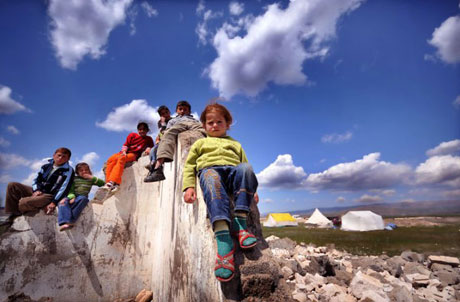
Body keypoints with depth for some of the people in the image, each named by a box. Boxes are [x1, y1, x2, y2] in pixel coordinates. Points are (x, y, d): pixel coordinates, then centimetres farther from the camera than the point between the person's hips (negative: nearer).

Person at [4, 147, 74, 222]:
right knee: (12, 185, -2)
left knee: (23, 202, -28)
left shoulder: (68, 170, -8)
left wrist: (54, 202, -21)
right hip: (38, 191, 8)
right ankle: (14, 214, -1)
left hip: (50, 195, -7)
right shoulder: (46, 166, 13)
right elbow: (36, 180, 15)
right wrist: (36, 190, -6)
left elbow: (64, 188, -15)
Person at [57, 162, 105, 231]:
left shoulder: (91, 179, 16)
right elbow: (70, 190, 6)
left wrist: (92, 177, -2)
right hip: (72, 197, 2)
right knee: (63, 201, -30)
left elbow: (103, 183, 4)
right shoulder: (74, 179, 17)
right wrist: (72, 197, -16)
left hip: (82, 197, -1)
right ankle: (65, 222, -47)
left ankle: (71, 221, -42)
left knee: (83, 199, -37)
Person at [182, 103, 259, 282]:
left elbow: (244, 167, 30)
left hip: (233, 169, 2)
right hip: (209, 168, -2)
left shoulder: (235, 144, 38)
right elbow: (189, 165, 22)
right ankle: (222, 234, -53)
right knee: (211, 179, -40)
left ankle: (240, 222, -37)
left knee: (246, 168, -34)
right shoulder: (201, 143, 34)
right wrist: (189, 186, 3)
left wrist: (252, 190, 14)